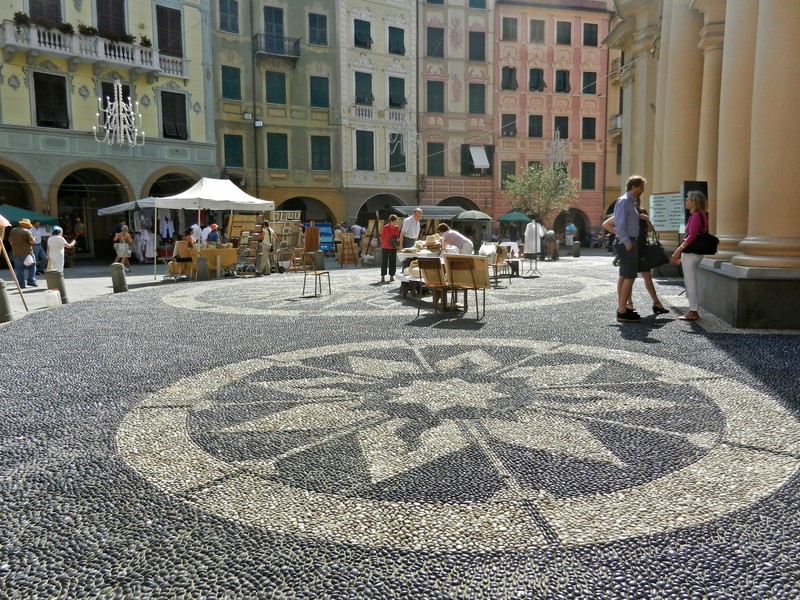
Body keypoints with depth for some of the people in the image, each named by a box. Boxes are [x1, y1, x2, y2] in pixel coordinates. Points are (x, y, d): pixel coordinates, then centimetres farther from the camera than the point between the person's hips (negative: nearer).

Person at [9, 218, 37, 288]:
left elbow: (10, 241, 16)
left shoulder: (12, 231, 10)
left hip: (16, 253, 5)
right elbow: (31, 241, -16)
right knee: (31, 266, 8)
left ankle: (21, 284, 6)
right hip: (26, 253, -5)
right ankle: (31, 281, 1)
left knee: (19, 269, 7)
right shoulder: (27, 231, -11)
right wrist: (32, 237, 4)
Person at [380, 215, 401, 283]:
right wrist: (383, 243, -2)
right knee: (384, 261, 1)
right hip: (385, 247, -3)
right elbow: (382, 236, 2)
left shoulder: (397, 228, 3)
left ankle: (391, 275, 13)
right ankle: (383, 276, 6)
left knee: (393, 262, 5)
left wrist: (397, 240, -5)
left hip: (393, 247, 3)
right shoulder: (385, 227, -6)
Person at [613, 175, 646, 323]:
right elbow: (620, 224, -20)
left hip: (628, 243, 11)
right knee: (629, 277, -11)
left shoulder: (629, 202, 17)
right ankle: (622, 312, -10)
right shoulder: (624, 201, -13)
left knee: (624, 276, 14)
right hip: (626, 244, -11)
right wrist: (627, 243, -22)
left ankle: (621, 308, 22)